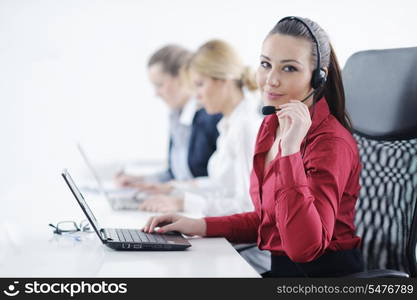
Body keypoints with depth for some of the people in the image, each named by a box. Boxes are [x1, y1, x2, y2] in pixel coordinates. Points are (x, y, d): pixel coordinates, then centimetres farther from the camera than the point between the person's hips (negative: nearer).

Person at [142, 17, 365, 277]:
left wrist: (290, 150, -33)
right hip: (277, 266, 8)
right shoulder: (272, 124, 6)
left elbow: (304, 248, -30)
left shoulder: (331, 142, -20)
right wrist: (201, 226, 3)